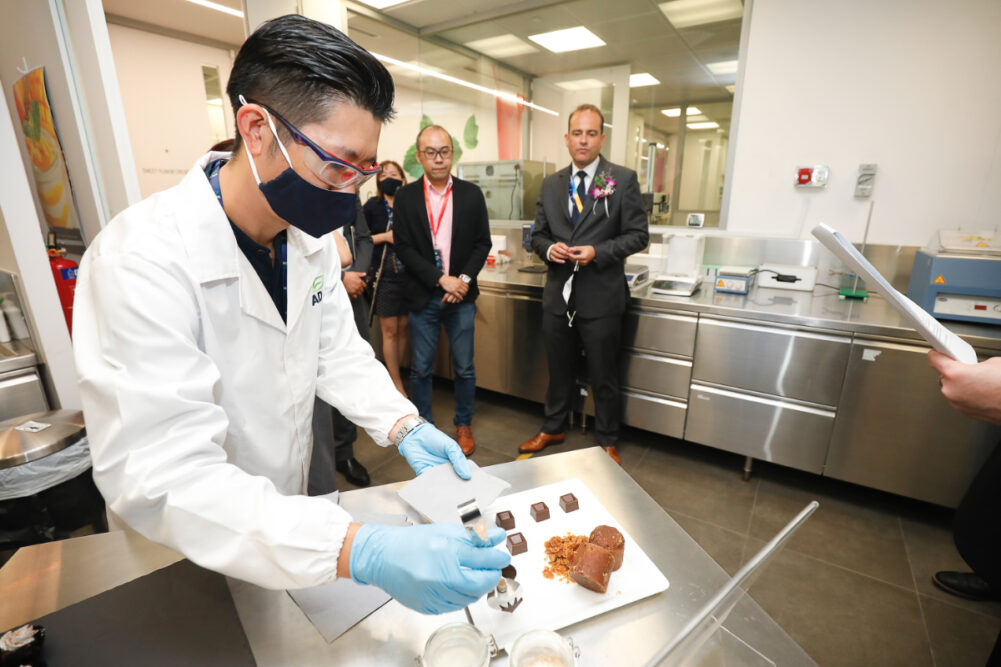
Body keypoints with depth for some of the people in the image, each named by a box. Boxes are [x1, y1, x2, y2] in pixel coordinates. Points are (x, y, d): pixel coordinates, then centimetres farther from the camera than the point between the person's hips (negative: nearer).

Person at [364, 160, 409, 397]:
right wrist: (384, 237, -11)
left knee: (403, 328, 8)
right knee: (390, 331, 1)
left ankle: (392, 376, 24)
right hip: (384, 275, -2)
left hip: (408, 273, 3)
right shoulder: (372, 206, 0)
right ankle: (398, 385, 10)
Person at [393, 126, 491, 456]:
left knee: (464, 368, 8)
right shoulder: (405, 197, 1)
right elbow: (404, 247, -4)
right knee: (420, 369, 9)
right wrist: (441, 279, -14)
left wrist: (464, 279, -11)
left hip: (461, 295, 1)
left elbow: (483, 243, 4)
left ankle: (464, 424, 28)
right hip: (422, 297, 0)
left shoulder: (472, 194, 4)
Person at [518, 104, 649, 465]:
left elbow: (638, 234, -4)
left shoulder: (623, 179, -2)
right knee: (559, 371, 18)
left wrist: (597, 252, -18)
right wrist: (549, 248, -9)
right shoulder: (550, 184, 9)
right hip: (558, 295, 4)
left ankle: (607, 441, 31)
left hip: (600, 297, -3)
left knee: (604, 377, 10)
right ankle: (552, 428, 38)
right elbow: (538, 233, 13)